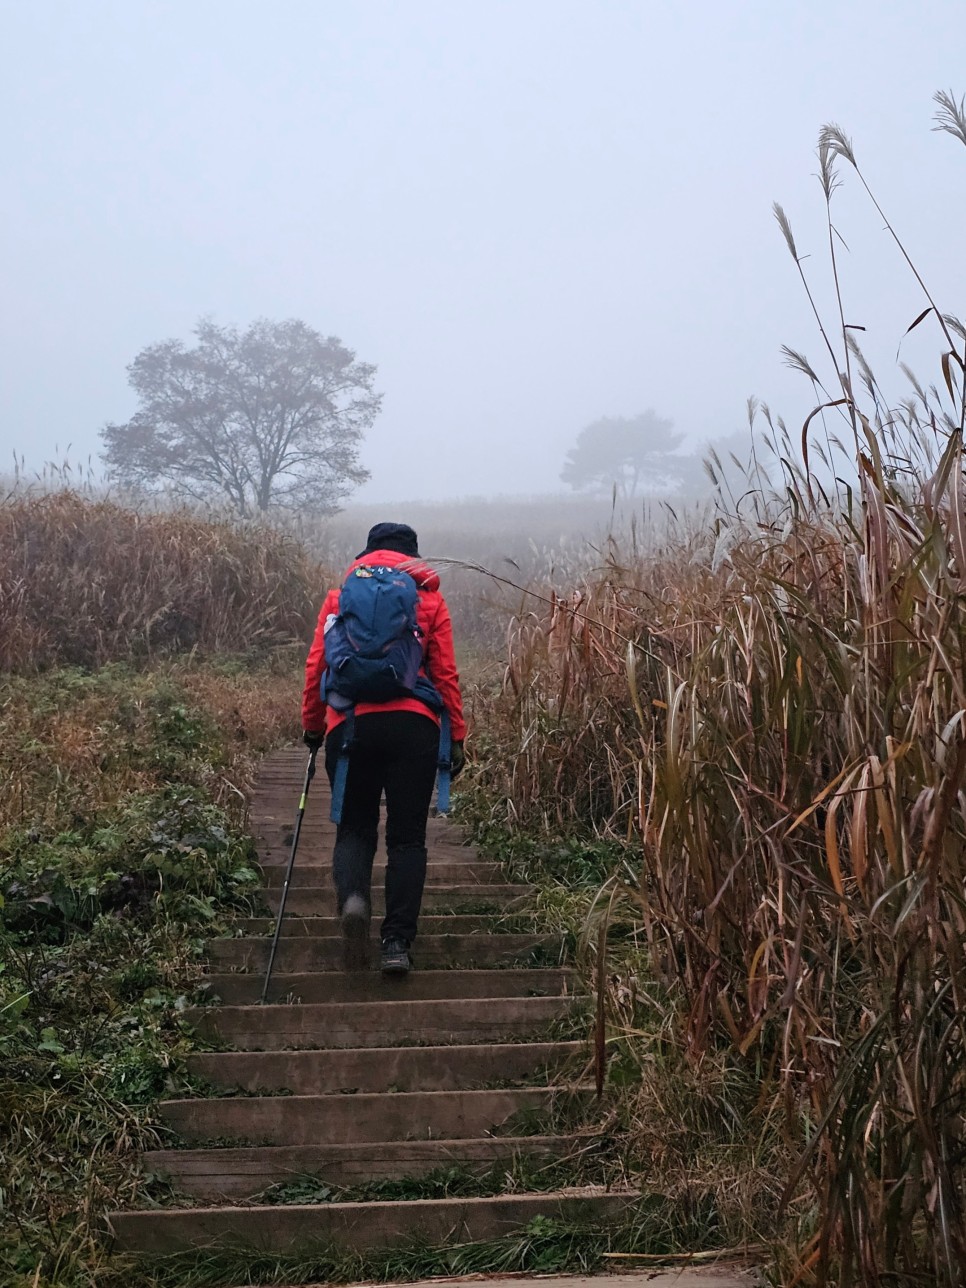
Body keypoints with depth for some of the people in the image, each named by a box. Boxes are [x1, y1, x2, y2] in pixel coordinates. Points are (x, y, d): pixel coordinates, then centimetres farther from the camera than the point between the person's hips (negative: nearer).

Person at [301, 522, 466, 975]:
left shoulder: (340, 595, 13)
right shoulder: (429, 598, 11)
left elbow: (316, 666, 8)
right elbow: (446, 675, 6)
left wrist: (312, 726, 17)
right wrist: (456, 738, 10)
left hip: (349, 724, 1)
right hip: (413, 726, 0)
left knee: (354, 827, 13)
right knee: (407, 836, 7)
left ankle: (352, 895, -17)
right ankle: (397, 942, 2)